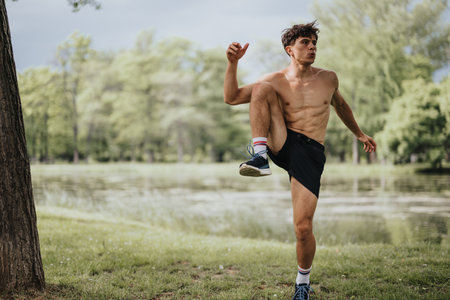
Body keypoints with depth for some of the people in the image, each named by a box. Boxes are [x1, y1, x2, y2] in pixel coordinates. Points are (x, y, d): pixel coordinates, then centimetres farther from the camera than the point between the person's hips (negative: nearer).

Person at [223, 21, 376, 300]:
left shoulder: (328, 78, 10)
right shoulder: (276, 80, 6)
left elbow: (340, 105, 31)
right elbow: (231, 98, -1)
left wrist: (360, 134, 41)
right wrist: (233, 63, -15)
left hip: (311, 154, 0)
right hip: (281, 144, 1)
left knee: (303, 228, -11)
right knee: (261, 89, -18)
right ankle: (261, 157, -29)